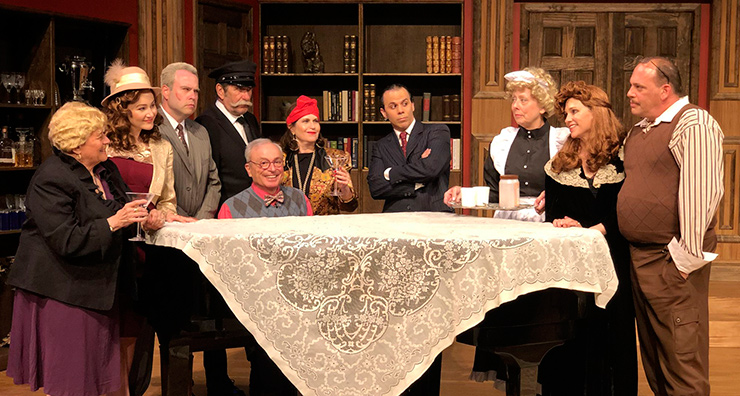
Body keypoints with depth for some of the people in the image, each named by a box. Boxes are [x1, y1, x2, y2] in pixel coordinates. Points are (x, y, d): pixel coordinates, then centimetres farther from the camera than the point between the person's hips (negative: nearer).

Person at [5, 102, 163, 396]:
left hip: (97, 289, 8)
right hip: (62, 292, -8)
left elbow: (122, 219, 22)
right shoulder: (51, 179, -15)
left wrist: (145, 221, 0)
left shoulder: (107, 170, 11)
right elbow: (66, 241, -22)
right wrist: (113, 222, -25)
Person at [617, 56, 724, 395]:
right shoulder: (638, 131, 16)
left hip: (671, 264, -9)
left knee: (681, 359, -4)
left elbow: (700, 193, -20)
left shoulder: (694, 124, -12)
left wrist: (686, 257, -21)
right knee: (652, 353, 17)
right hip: (637, 257, 9)